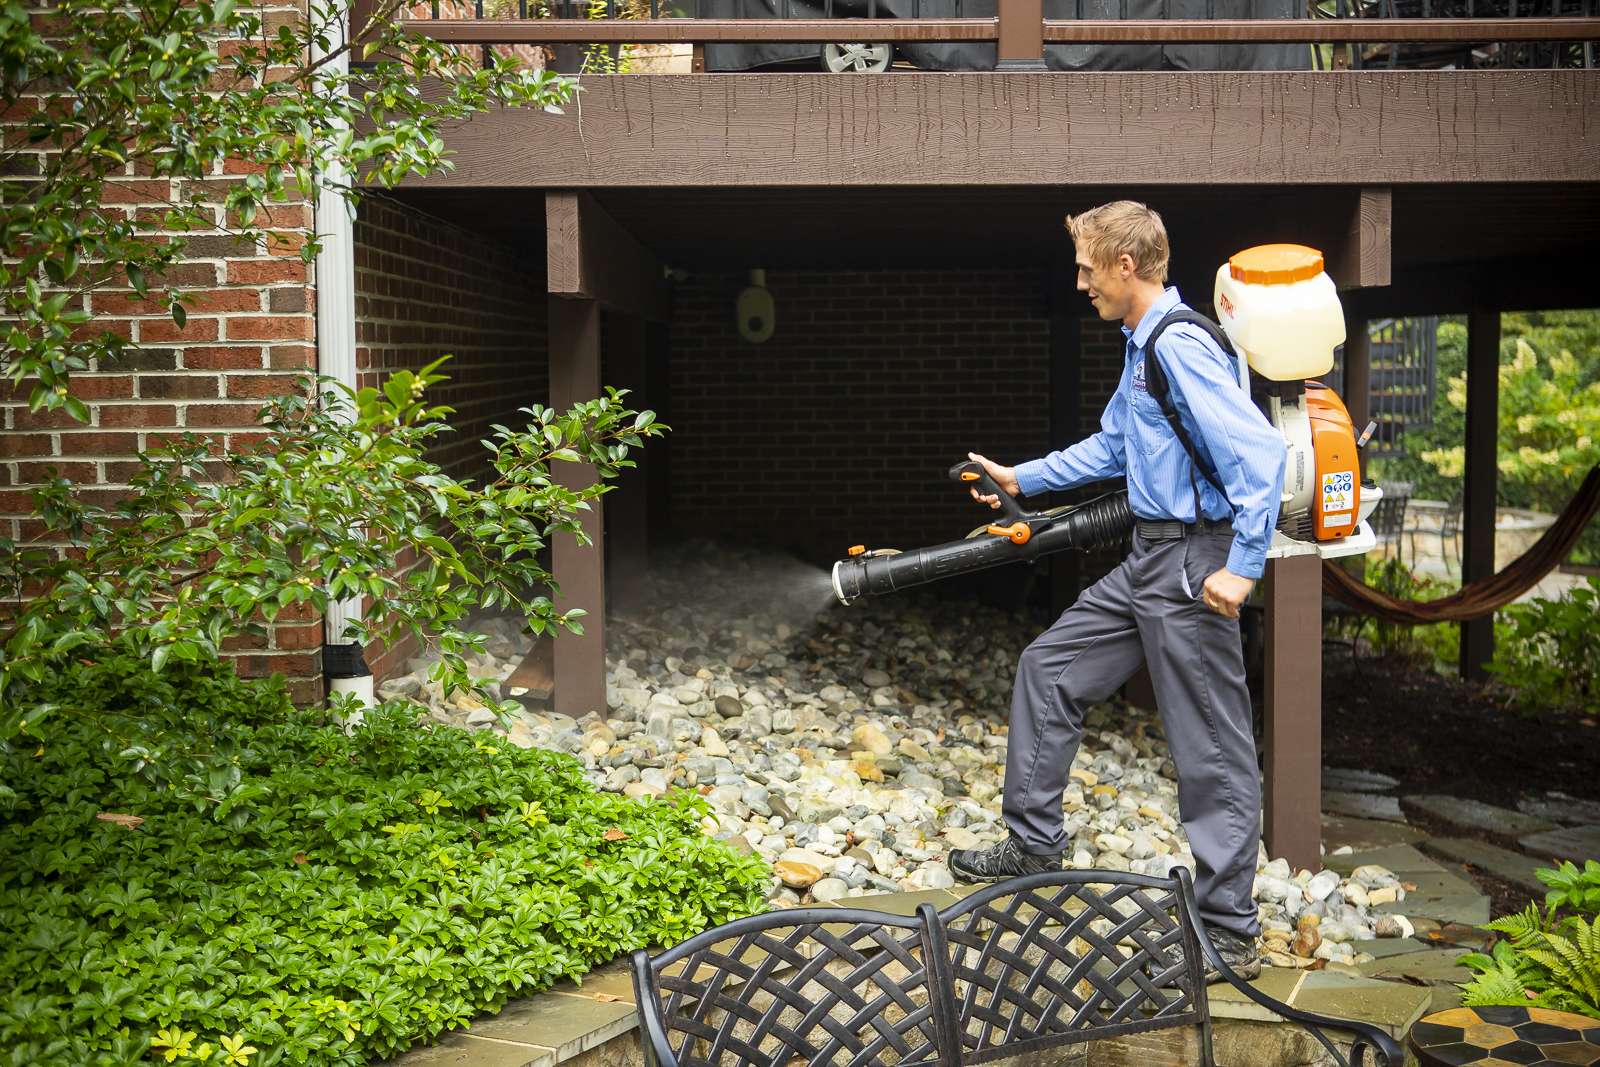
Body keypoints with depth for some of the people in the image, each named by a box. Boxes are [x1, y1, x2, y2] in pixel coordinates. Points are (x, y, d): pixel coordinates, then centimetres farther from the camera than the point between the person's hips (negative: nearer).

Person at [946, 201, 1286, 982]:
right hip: (1146, 562, 11)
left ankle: (1230, 935, 9)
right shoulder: (1141, 345, 13)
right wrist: (1022, 479, 32)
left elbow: (1260, 454, -26)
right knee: (1048, 668, 18)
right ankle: (1034, 844, 30)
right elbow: (1111, 447, 28)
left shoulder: (1180, 347, -19)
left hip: (1191, 565, -10)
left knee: (1211, 753, -2)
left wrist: (1242, 566, -26)